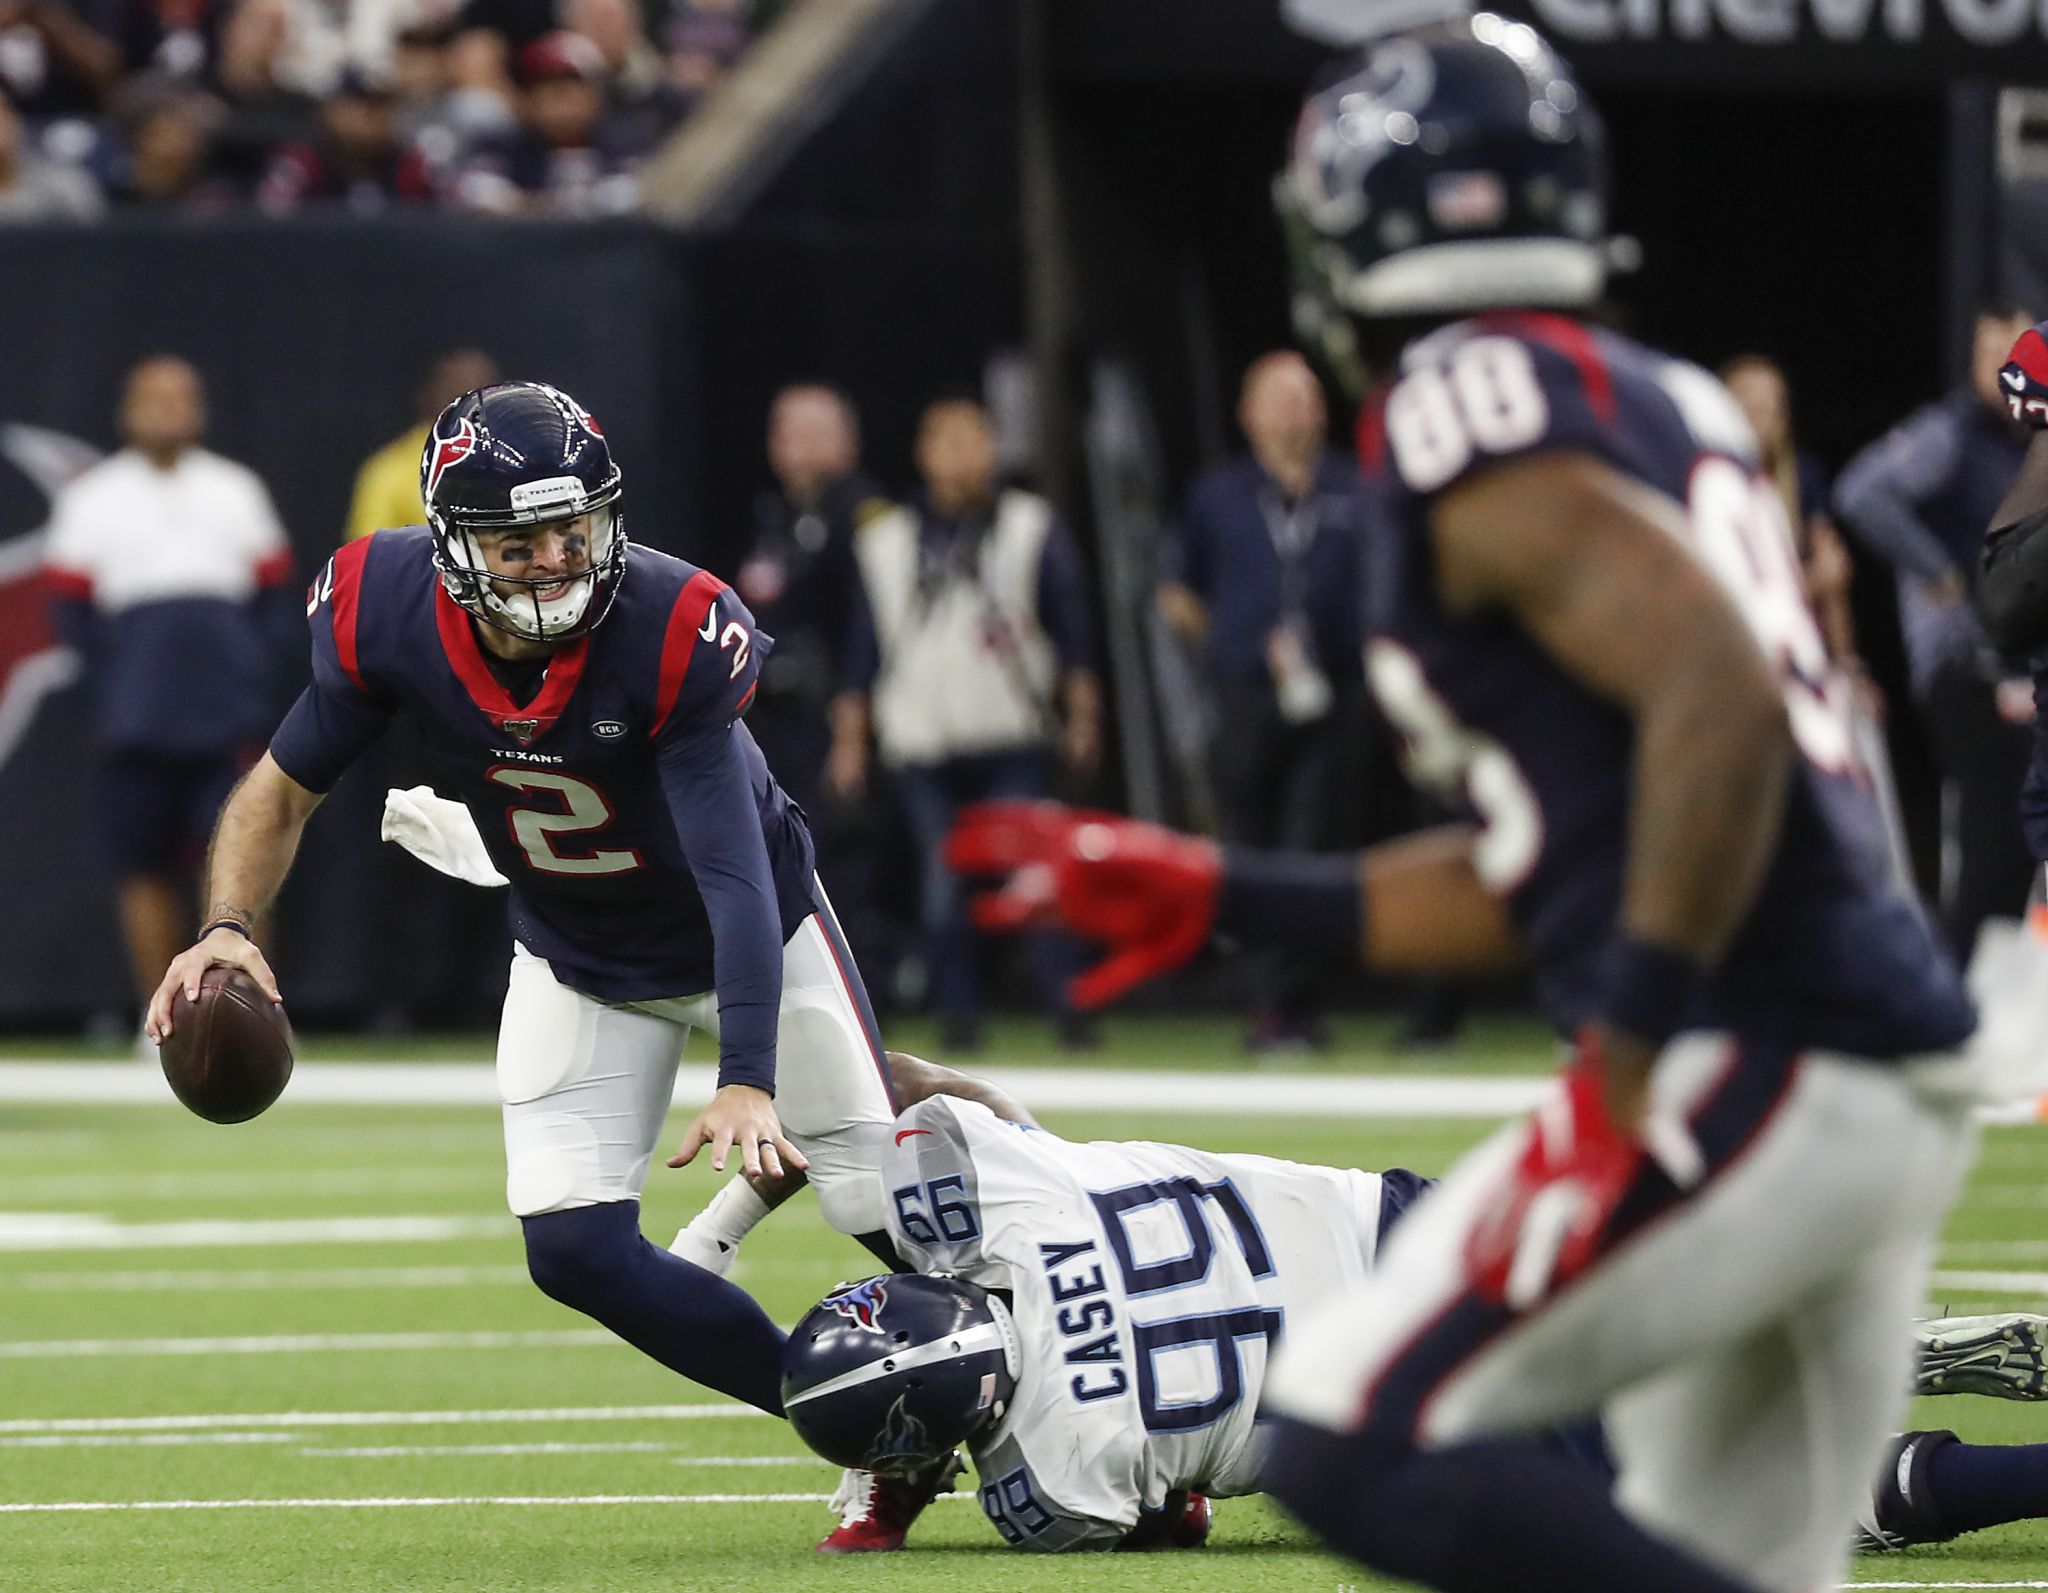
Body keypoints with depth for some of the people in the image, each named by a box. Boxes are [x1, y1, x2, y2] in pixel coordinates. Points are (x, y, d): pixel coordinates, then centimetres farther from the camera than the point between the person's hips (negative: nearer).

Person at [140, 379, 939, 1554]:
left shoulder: (672, 630, -36)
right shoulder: (390, 612, -25)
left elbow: (737, 881, -36)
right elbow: (287, 786, -9)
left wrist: (747, 1081, -45)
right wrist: (230, 925, -28)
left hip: (747, 935, -3)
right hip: (578, 960, 4)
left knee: (900, 1221, -6)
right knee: (577, 1251, -9)